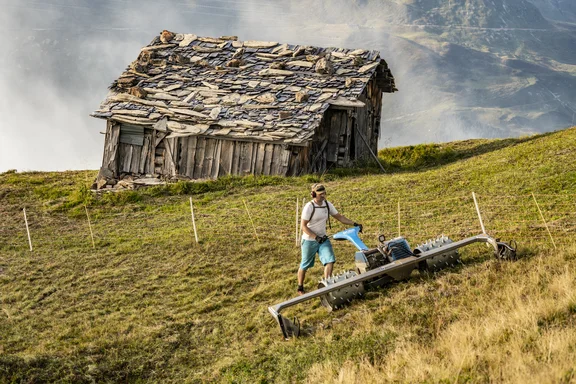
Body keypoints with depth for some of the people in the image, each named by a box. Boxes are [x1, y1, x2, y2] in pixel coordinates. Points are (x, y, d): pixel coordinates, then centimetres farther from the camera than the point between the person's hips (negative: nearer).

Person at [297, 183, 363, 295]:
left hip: (323, 238, 5)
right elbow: (303, 226, -17)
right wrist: (316, 237, -23)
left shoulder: (327, 204, 0)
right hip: (309, 241, -5)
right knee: (305, 265, 7)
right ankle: (300, 288, 25)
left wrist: (354, 224, -3)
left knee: (330, 260, -12)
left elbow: (339, 217, 7)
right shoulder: (309, 207, -18)